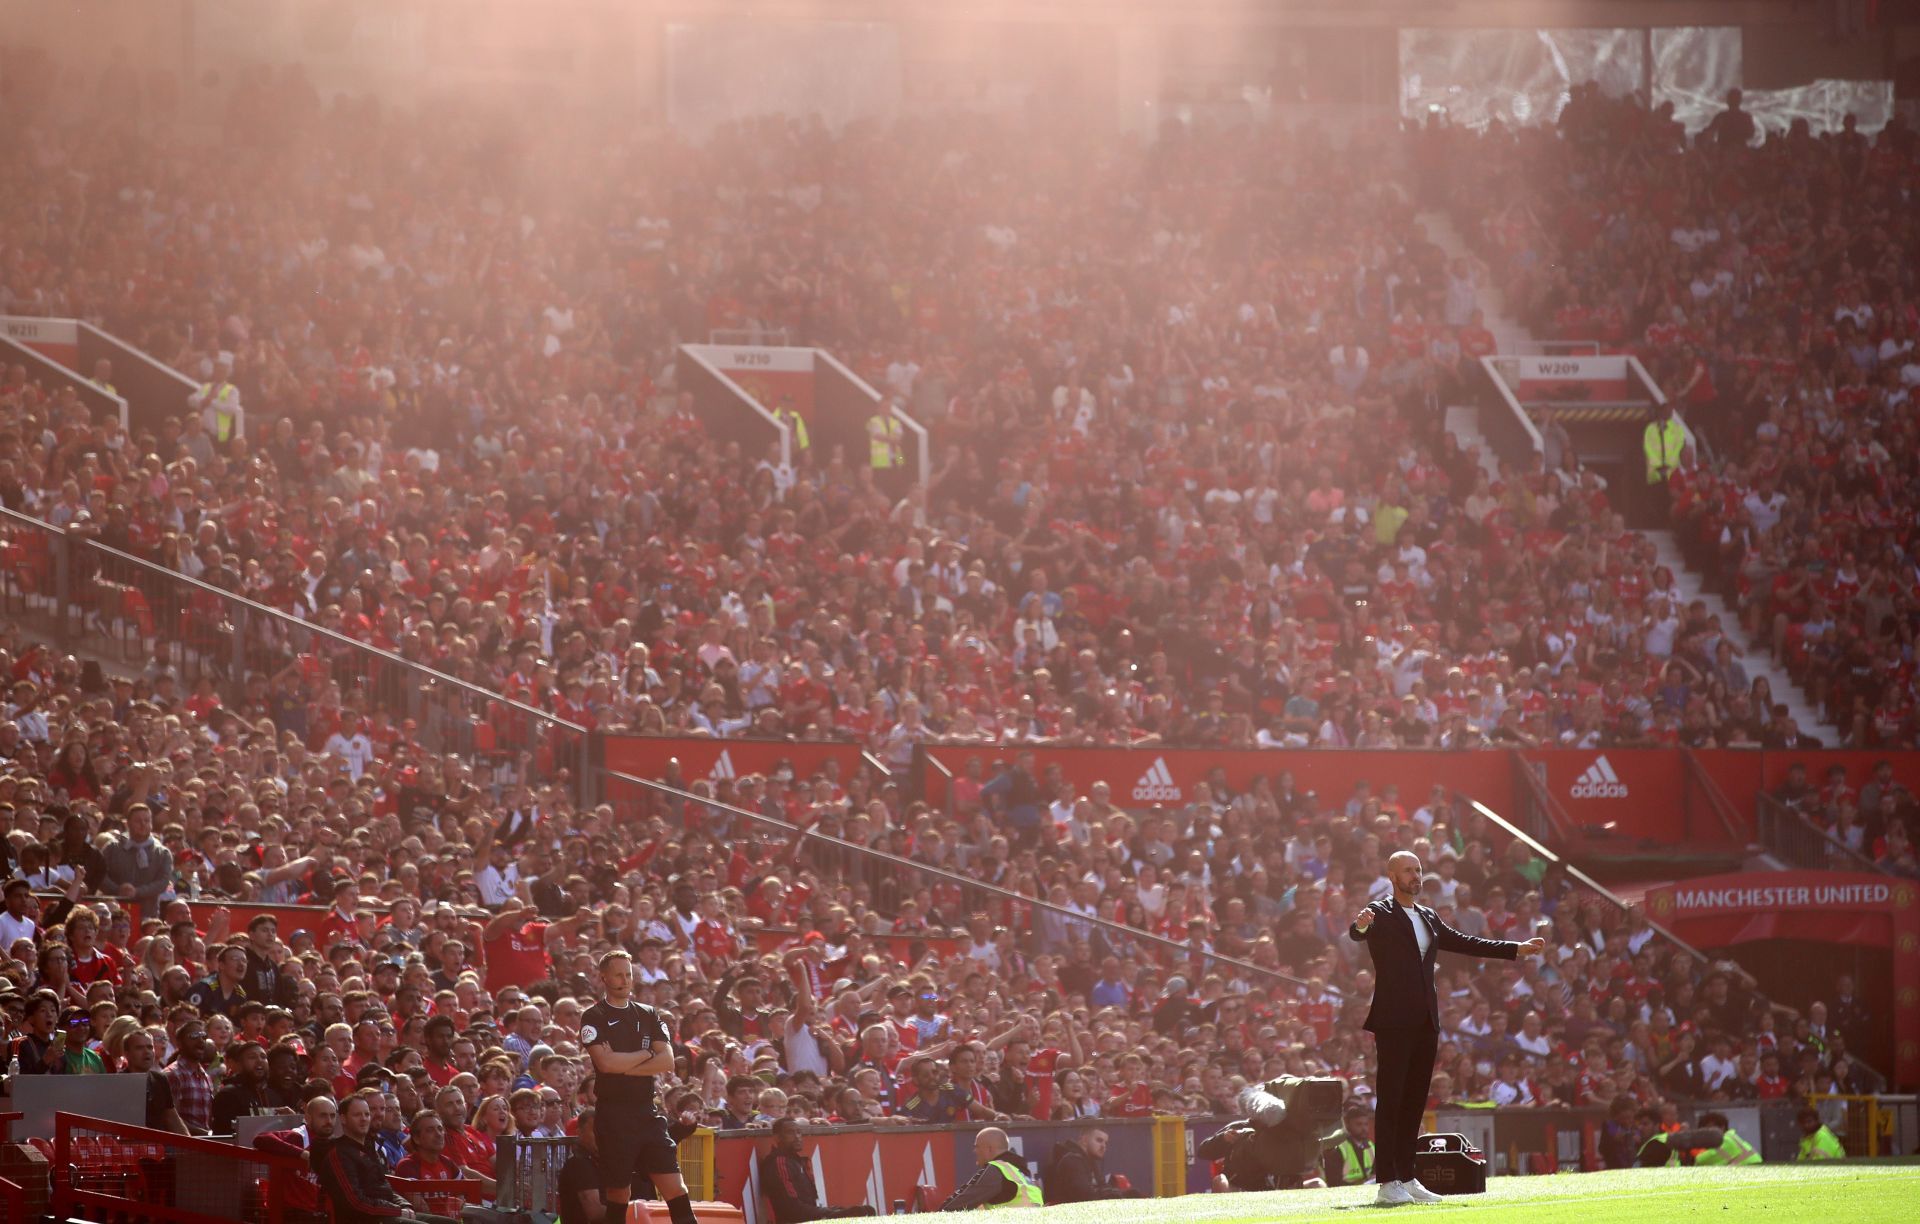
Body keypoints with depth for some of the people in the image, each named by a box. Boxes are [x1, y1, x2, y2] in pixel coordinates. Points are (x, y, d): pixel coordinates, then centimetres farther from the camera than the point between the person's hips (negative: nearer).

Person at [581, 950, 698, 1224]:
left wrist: (623, 1065, -9)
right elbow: (605, 1063, -16)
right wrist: (646, 1054, -3)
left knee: (675, 1189, -6)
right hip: (614, 1116, -4)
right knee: (618, 1195, 1)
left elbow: (667, 1062, 1)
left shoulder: (649, 1016, 13)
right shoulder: (594, 1018, 0)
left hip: (648, 1112, 4)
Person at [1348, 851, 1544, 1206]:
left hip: (1425, 1022, 7)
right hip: (1393, 1021, -7)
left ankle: (1406, 1178, 12)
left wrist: (1517, 949, 19)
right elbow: (1357, 934, -23)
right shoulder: (1380, 914, -3)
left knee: (1415, 1100, 8)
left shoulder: (1428, 918, 18)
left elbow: (1465, 944, 23)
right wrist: (1360, 925, -48)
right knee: (1390, 1100, -7)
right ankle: (1386, 1183, -9)